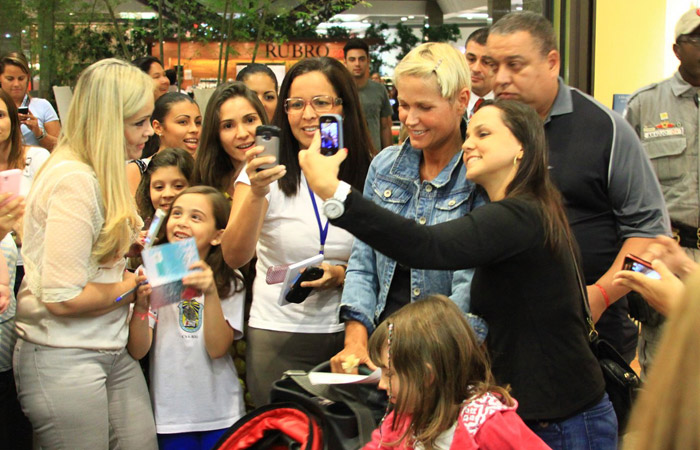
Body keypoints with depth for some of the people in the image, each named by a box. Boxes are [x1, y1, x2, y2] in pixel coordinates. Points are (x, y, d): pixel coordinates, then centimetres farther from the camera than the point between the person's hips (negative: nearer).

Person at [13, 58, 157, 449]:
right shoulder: (74, 182, -19)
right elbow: (62, 298, -22)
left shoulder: (101, 175, 12)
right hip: (64, 361, -9)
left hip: (112, 352, 9)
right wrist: (129, 285, -9)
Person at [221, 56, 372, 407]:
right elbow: (235, 256, -17)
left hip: (346, 335, 2)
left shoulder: (365, 176, 2)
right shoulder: (269, 172, -5)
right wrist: (257, 193, -32)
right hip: (278, 337, -2)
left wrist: (343, 275, -8)